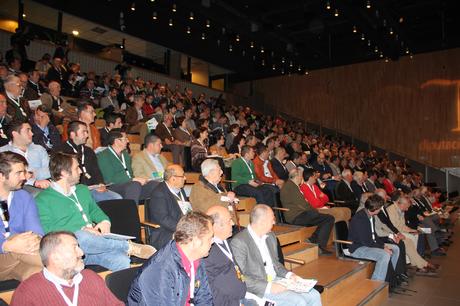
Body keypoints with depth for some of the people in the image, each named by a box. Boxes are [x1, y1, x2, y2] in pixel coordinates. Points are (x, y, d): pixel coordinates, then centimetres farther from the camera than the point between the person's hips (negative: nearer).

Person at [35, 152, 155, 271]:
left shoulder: (82, 190, 24)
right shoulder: (43, 200, 2)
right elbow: (47, 231, -9)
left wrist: (105, 221, 9)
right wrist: (82, 230, -17)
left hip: (94, 240, 5)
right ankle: (130, 247, -27)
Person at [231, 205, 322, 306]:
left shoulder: (270, 236, 10)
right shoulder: (239, 242, -17)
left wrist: (289, 274, 3)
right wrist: (268, 287, -23)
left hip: (276, 280, 8)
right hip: (259, 288, -8)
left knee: (314, 295, -3)